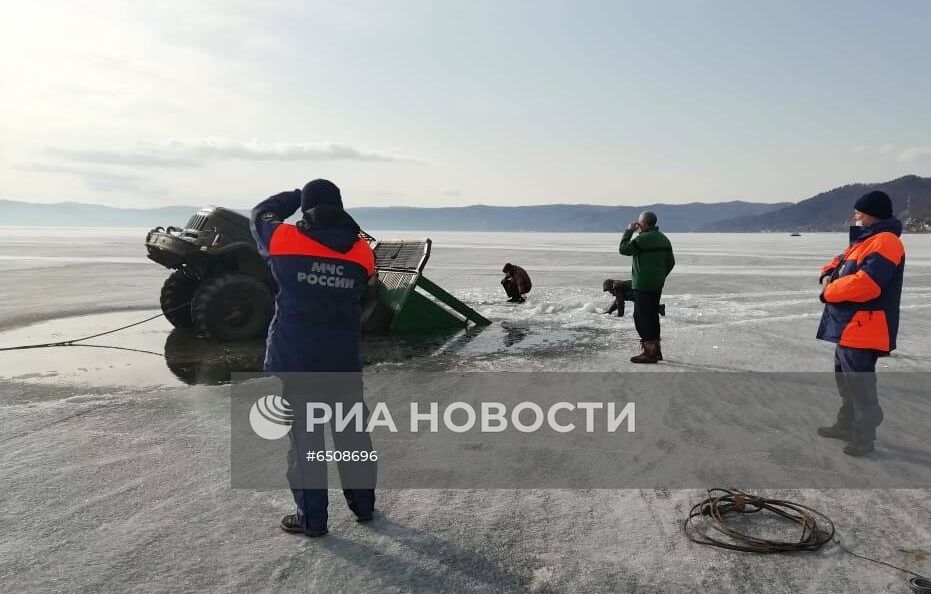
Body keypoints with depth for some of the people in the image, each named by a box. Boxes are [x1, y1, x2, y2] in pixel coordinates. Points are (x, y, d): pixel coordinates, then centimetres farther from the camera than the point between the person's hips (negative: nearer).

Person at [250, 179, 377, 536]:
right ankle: (363, 504, 29)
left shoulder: (285, 239, -8)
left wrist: (297, 196, 22)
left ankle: (312, 518, 15)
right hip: (344, 359, 3)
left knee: (304, 435, 6)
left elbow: (261, 214, 12)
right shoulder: (362, 251, -2)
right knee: (353, 431, 16)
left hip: (294, 358, -2)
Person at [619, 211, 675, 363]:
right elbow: (671, 262, 16)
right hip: (657, 285, 9)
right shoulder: (664, 239, 12)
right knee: (652, 316, 17)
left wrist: (629, 231, -4)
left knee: (642, 317, -4)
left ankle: (649, 352, -4)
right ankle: (656, 350, 24)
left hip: (643, 285, -9)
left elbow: (623, 249, -11)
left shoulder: (642, 239, -16)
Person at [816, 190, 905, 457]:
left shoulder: (885, 241, -17)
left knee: (860, 385, -5)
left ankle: (864, 437, 5)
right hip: (849, 326, 11)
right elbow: (838, 262, 26)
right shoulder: (863, 241, 18)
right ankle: (846, 425, 33)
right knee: (845, 379, 20)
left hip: (862, 329, -11)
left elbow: (864, 283, -29)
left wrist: (829, 291, -14)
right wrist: (828, 276, 1)